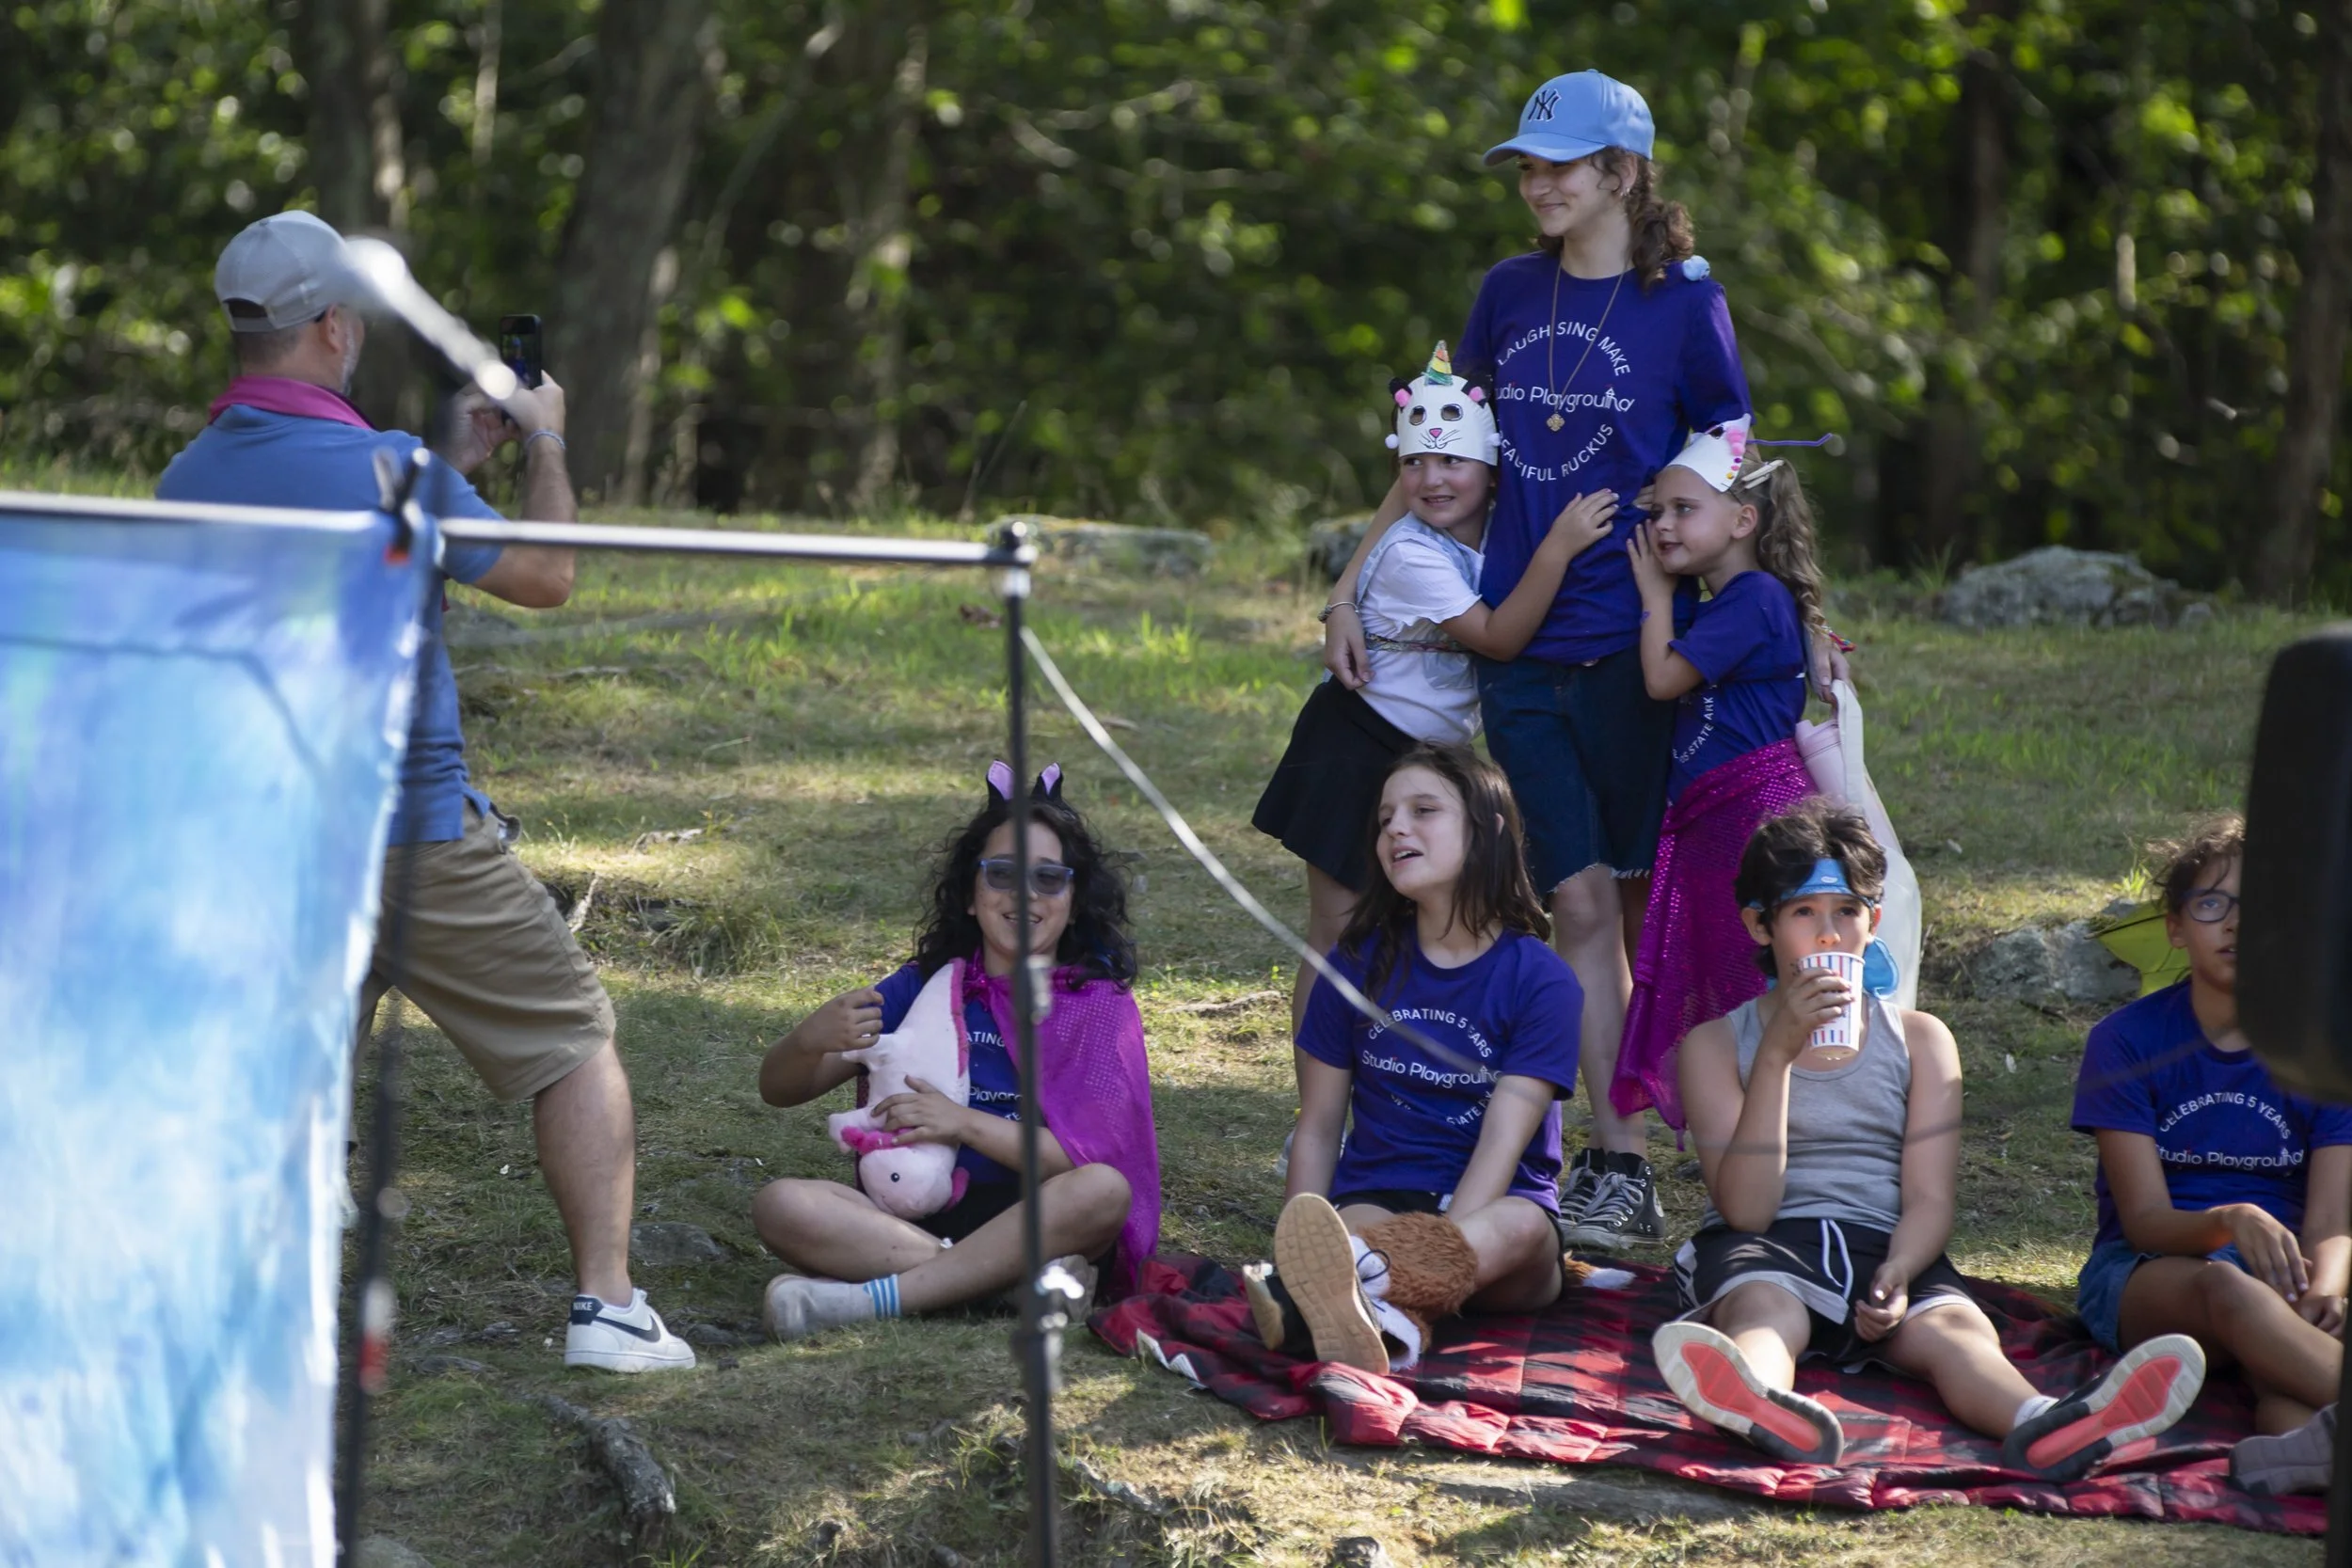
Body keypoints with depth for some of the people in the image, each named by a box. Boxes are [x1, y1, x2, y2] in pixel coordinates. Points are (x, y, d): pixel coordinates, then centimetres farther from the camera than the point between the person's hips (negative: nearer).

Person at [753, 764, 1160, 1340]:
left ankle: (870, 1298, -37)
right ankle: (1024, 1284, -32)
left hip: (1040, 1226, -2)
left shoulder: (1101, 1002, 5)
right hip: (921, 1218, 2)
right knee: (781, 1205, -23)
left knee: (1105, 1190, -35)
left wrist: (965, 1124, -16)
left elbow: (1094, 1160, -8)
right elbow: (780, 1089, 8)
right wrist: (813, 1039, -16)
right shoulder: (927, 986, 11)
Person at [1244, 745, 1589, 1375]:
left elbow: (1502, 1144, -12)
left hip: (1488, 1208, -1)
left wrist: (1443, 1248, -28)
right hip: (1377, 1198, 2)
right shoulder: (1361, 963, 8)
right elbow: (1317, 1129, 9)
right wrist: (1306, 1246, -8)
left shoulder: (1541, 980, -1)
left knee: (1520, 1227, -38)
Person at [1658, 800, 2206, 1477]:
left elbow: (1930, 1200, 6)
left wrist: (1896, 1274, -19)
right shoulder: (1716, 1045, 10)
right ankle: (1764, 1406, -79)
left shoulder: (1919, 1041, 18)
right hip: (1767, 1250, -2)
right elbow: (1745, 1208, -5)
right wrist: (1779, 1053, -14)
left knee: (1953, 1326, -33)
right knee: (1762, 1307, -39)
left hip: (1883, 1245, 2)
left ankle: (2045, 1428, -70)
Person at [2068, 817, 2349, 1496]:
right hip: (2147, 1275, -1)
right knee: (2225, 1287, -40)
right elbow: (2146, 1220, -9)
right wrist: (2231, 1223, -33)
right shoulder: (2128, 1040, -2)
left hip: (2283, 1265, 1)